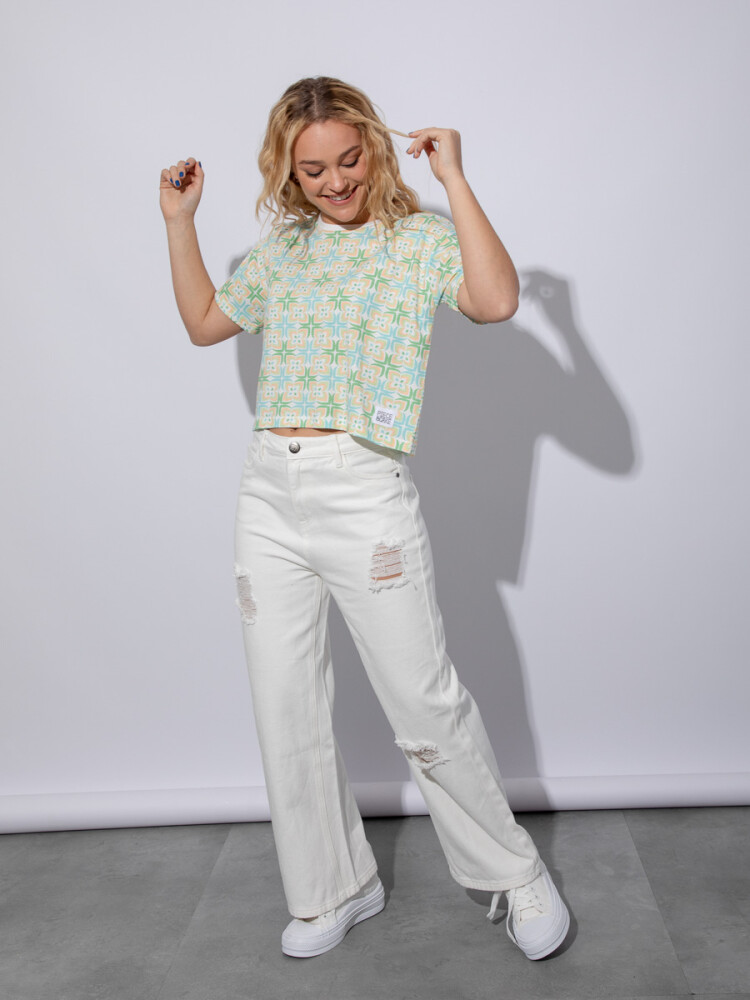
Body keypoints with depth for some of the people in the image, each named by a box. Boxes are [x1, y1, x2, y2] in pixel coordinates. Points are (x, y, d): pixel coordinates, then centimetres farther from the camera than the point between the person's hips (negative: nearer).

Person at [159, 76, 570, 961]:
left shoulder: (421, 238, 0)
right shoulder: (283, 246, 15)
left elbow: (496, 300, -19)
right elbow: (204, 323, 26)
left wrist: (454, 178, -14)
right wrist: (179, 222, 20)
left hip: (366, 496, -5)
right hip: (269, 495, 6)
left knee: (425, 704, 0)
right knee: (285, 710, 10)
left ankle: (514, 873, 23)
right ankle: (333, 889, 30)